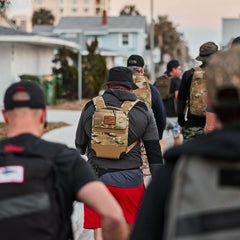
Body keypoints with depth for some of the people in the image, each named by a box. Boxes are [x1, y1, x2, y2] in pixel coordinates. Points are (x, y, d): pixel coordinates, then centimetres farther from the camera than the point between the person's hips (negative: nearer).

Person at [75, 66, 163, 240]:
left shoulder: (90, 108, 5)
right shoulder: (143, 111, 3)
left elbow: (80, 146, 14)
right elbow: (154, 152, 1)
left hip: (97, 178, 1)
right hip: (130, 180, 0)